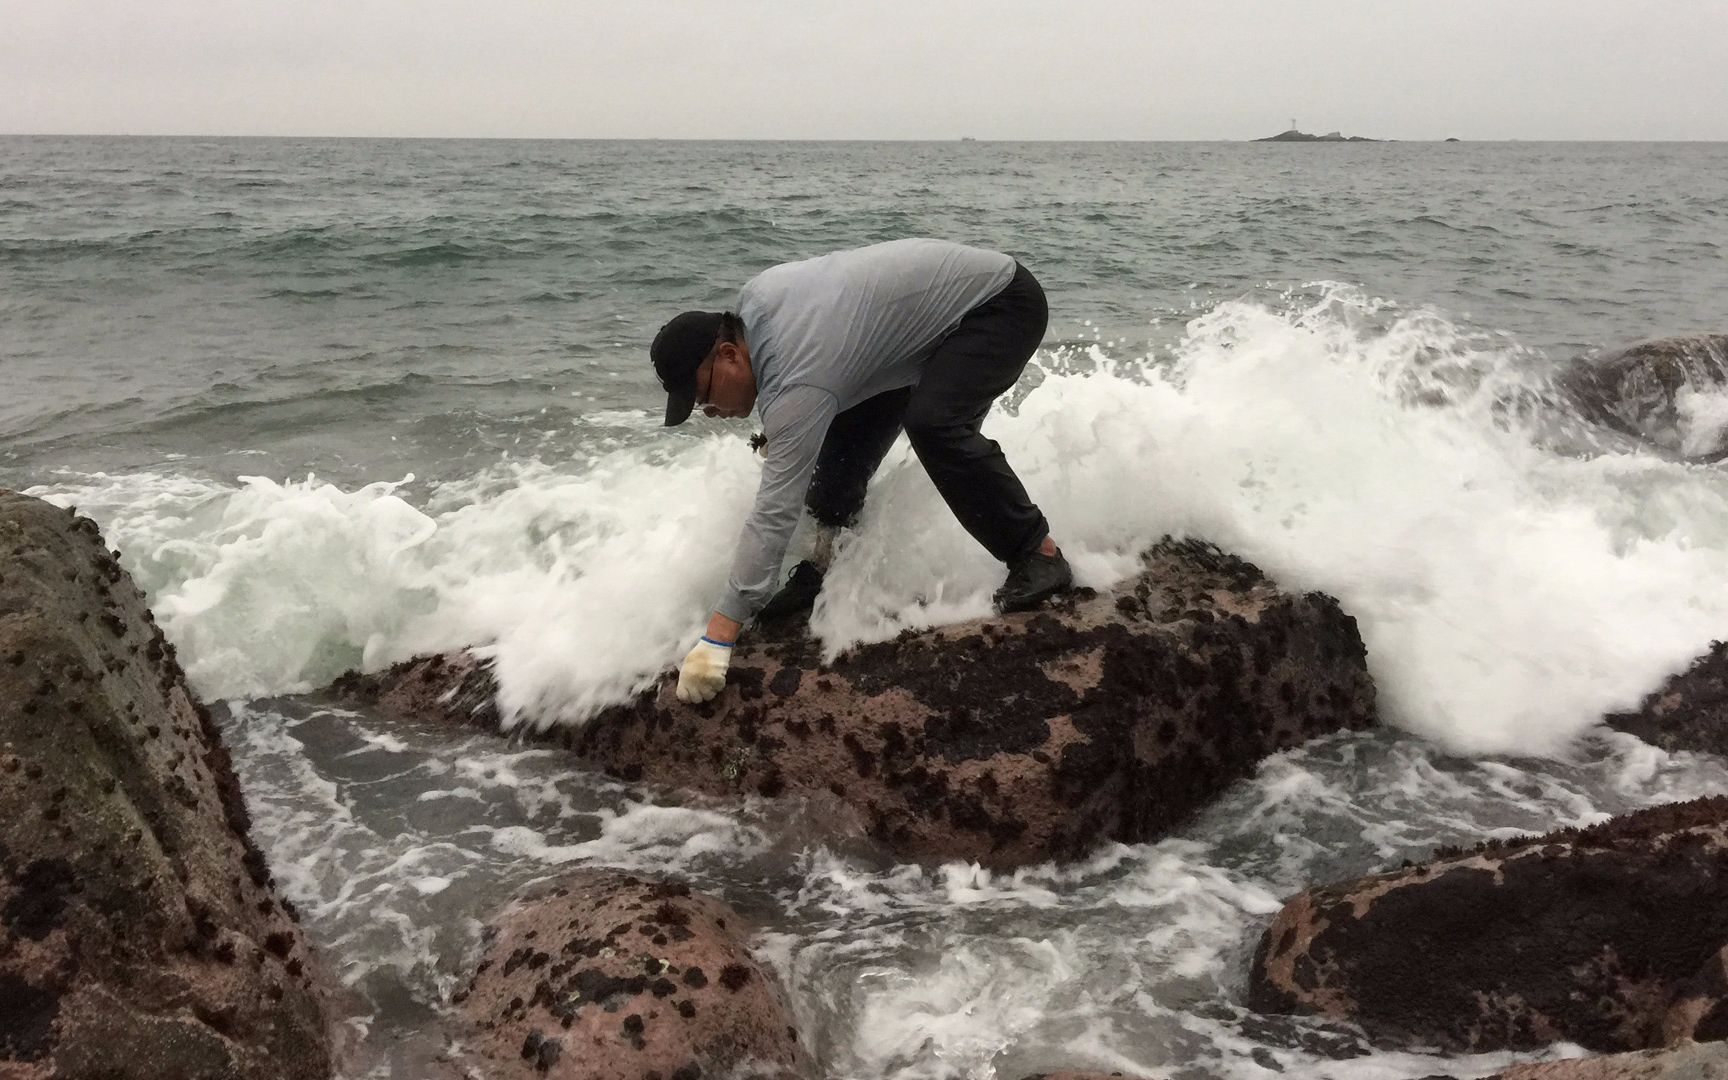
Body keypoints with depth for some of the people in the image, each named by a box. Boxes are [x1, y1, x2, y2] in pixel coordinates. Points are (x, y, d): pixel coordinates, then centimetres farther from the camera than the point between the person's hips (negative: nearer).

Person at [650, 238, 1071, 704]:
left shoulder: (798, 384, -32)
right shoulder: (753, 296, -7)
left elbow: (774, 513, -35)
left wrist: (717, 636, -35)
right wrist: (781, 434, 11)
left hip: (1002, 302, -10)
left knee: (933, 424, -32)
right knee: (847, 433, 2)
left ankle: (1039, 555, -19)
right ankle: (826, 561, 13)